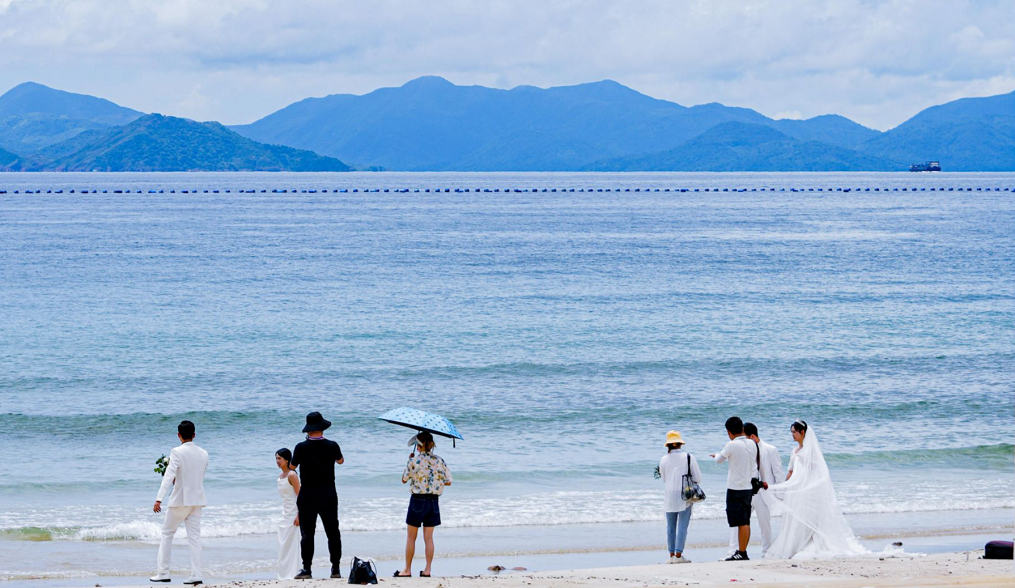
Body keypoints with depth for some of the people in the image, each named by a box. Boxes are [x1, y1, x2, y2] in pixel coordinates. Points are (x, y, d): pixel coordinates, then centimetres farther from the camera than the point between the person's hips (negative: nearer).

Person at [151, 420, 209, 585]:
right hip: (197, 500, 5)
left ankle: (163, 572, 9)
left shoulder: (177, 452, -14)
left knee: (167, 534, 9)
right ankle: (196, 574, -2)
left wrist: (158, 499, -26)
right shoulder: (203, 454, 4)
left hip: (180, 500, -5)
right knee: (194, 536, 5)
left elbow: (168, 476, -22)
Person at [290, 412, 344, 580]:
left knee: (307, 533, 2)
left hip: (307, 496, -2)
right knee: (333, 532, 9)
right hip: (329, 495, 2)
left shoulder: (301, 447, -11)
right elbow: (340, 460, 17)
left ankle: (306, 569, -1)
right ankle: (336, 568, 11)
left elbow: (293, 466, 5)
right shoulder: (332, 446, -4)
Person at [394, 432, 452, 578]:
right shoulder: (439, 460, -1)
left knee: (411, 537, 5)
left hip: (417, 500, -4)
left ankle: (407, 570, 7)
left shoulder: (415, 460, -11)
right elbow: (448, 482, 4)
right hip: (433, 501, 4)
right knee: (428, 537, 9)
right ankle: (427, 570, 8)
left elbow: (404, 479, 0)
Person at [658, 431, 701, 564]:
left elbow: (663, 479, 10)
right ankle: (678, 555, -5)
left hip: (669, 496, 2)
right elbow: (698, 478, -5)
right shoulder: (689, 458, -7)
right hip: (685, 497, -2)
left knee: (671, 527, 11)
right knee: (682, 526, -1)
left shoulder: (664, 460, -2)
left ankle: (672, 555, 13)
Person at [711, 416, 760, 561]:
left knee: (741, 522, -6)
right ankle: (742, 551, 15)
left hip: (736, 488, -7)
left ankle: (742, 553, -5)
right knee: (745, 521, 11)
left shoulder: (732, 445, -14)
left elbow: (719, 460, 0)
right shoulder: (752, 444, 6)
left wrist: (716, 455, 23)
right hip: (749, 487, 7)